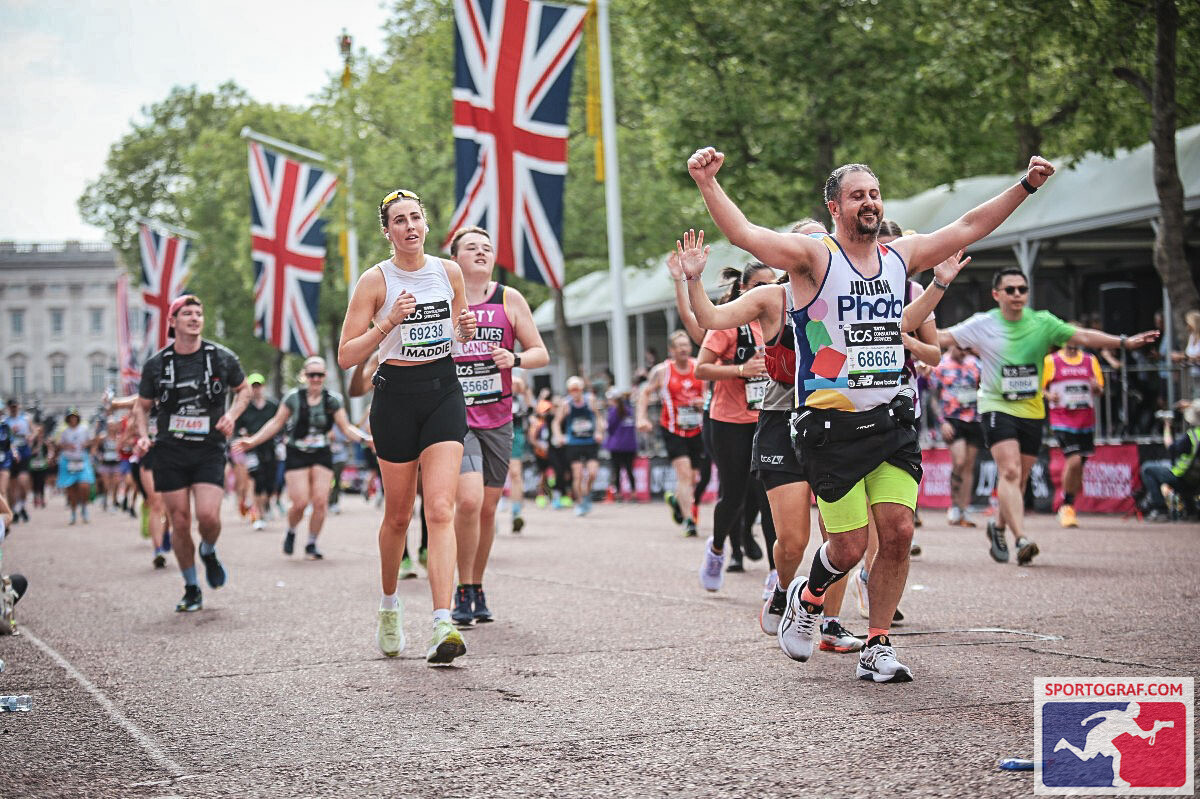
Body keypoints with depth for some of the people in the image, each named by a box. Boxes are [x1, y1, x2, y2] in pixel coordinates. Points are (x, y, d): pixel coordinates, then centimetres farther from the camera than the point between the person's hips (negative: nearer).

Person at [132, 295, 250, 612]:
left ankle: (209, 552, 19)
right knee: (180, 523, 1)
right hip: (170, 452, 1)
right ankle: (192, 589, 16)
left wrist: (232, 415, -2)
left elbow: (243, 389, 16)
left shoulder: (222, 358, 0)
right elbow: (142, 406, 12)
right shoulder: (156, 363, 2)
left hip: (210, 450, -1)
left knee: (208, 516, -17)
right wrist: (143, 436, -5)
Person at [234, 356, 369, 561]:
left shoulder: (332, 400, 1)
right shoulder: (294, 397, -4)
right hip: (297, 455, -2)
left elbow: (346, 428, 6)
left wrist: (365, 439, -11)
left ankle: (312, 544, 7)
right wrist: (252, 441, -3)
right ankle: (291, 532, 20)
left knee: (320, 501, -9)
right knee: (300, 502, -11)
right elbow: (276, 423, 3)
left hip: (322, 455, 2)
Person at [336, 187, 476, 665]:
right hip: (396, 396, -1)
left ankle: (443, 625, -21)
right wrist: (388, 323, -20)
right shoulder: (376, 280, -5)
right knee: (398, 515, 8)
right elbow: (346, 357, -7)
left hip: (444, 392, 2)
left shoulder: (449, 271, 5)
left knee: (440, 509, -12)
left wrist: (467, 330, -2)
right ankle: (389, 607, 33)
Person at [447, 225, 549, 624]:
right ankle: (463, 591, -6)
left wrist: (515, 358, -12)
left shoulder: (509, 299, 6)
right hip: (455, 416, -3)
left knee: (488, 507, 9)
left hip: (497, 418, 3)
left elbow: (541, 353, 8)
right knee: (469, 500, -19)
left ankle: (478, 590, 25)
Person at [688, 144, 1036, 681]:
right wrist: (707, 183, -33)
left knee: (898, 533, -5)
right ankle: (807, 597, 29)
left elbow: (970, 227, 20)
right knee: (849, 546, -4)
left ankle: (877, 647, 9)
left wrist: (1026, 186, 18)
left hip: (892, 422, 5)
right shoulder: (814, 256, -6)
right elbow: (743, 234, -19)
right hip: (832, 426, -5)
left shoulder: (900, 255, 10)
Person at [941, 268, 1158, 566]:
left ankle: (999, 526, 35)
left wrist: (1124, 342, -10)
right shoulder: (983, 324, -3)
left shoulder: (1042, 322, 3)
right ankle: (1021, 539, -28)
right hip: (996, 407, -3)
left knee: (1018, 479, 9)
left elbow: (1082, 336, -1)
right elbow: (943, 337, -5)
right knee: (1010, 471, -20)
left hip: (1031, 411, 4)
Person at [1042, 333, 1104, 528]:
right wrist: (1049, 396, -16)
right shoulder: (1051, 361, 2)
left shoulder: (1091, 361, 11)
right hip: (1062, 420, -4)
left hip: (1086, 422, 4)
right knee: (1074, 461, -19)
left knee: (1078, 467, 7)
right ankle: (1066, 506, -3)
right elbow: (1039, 388, 5)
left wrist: (1096, 387, -7)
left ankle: (1070, 507, 21)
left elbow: (1100, 389, 16)